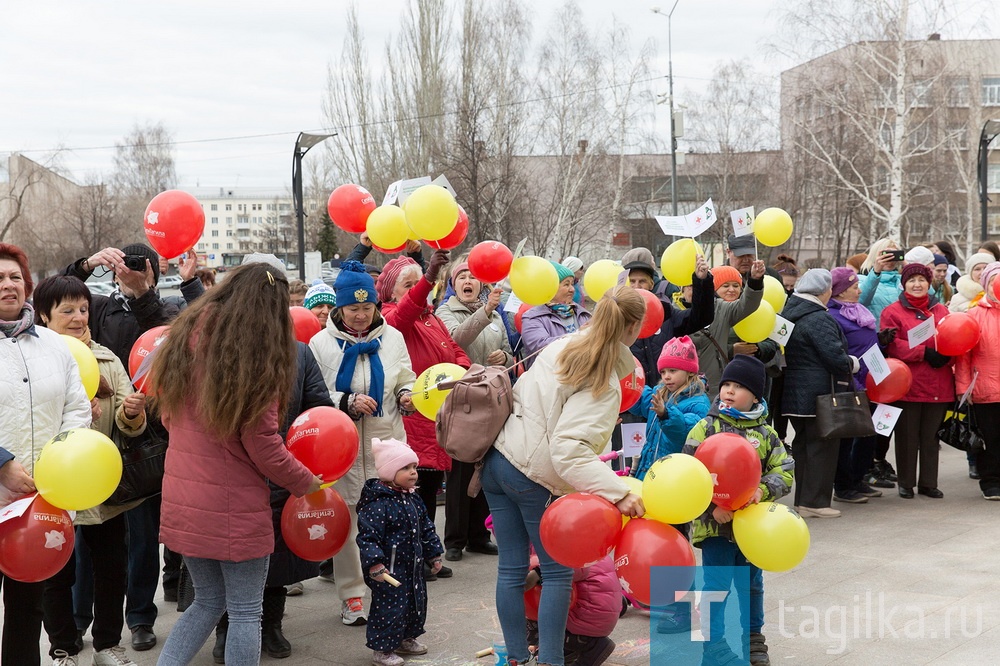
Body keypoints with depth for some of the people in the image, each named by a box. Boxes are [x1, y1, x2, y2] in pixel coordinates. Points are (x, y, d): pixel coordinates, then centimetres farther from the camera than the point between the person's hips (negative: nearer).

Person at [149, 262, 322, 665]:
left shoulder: (188, 335, 3)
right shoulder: (260, 356, -14)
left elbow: (166, 411, 14)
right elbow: (262, 445, -13)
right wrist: (307, 483, 0)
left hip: (182, 499, 6)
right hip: (234, 506, -6)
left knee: (208, 601, 20)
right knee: (245, 612, 6)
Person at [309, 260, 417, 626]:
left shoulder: (392, 337, 7)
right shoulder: (321, 343, -1)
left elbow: (406, 381, 11)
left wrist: (407, 396, -11)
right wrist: (347, 402, -17)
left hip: (388, 445, 2)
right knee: (346, 520, 4)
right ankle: (351, 595, 15)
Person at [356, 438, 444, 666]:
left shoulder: (413, 499, 8)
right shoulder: (378, 503, -20)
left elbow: (426, 528, 18)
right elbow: (367, 536, -23)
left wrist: (434, 554, 18)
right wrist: (374, 565, -28)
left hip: (413, 566, 9)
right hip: (389, 569, -9)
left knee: (417, 603, 19)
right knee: (390, 607, -4)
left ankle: (406, 639, 37)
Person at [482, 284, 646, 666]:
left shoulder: (564, 345, 5)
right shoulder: (604, 385, -16)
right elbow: (569, 449, -28)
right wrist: (619, 493, -33)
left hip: (497, 459, 7)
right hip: (534, 476, -7)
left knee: (512, 568, 12)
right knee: (558, 572, 8)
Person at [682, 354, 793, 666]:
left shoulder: (765, 433, 2)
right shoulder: (706, 427, -6)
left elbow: (785, 471, 0)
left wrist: (761, 490, -19)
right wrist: (712, 506, -19)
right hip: (716, 522, -3)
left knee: (752, 583, 17)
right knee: (716, 585, -4)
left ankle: (752, 637, 34)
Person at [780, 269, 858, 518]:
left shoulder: (788, 314, 11)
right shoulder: (819, 319, -17)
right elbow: (834, 356, -22)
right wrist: (853, 363, -1)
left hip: (794, 393, 9)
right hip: (819, 394, -9)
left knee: (803, 444, 15)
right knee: (822, 446, -2)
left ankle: (802, 499, 20)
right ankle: (815, 501, 0)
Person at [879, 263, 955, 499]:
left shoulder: (941, 311, 14)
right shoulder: (892, 312, 0)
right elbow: (892, 344, -11)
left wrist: (944, 355, -12)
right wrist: (925, 353, -18)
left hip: (938, 387, 4)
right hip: (907, 384, -4)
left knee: (931, 436, 10)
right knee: (907, 436, 3)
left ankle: (928, 483, 18)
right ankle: (906, 483, 13)